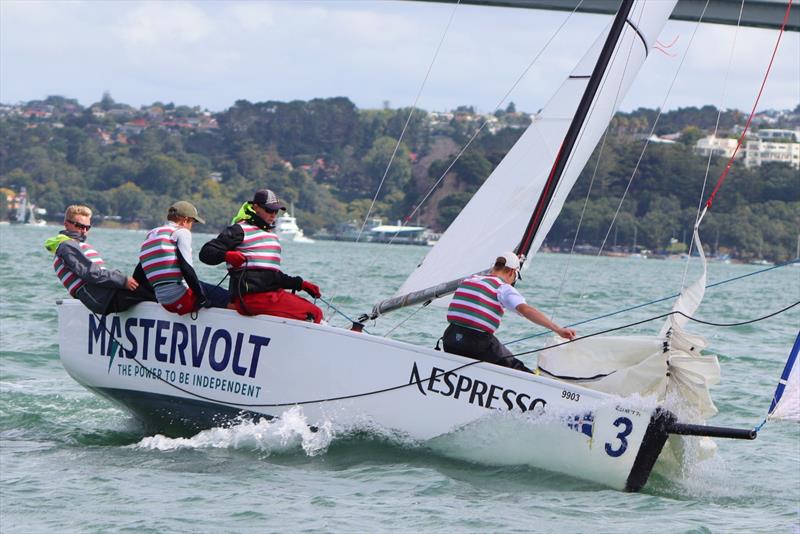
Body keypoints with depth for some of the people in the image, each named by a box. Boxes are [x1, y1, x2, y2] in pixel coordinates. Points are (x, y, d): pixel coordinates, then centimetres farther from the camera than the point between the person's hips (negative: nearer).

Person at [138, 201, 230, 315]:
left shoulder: (150, 235, 22)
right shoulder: (181, 232, -2)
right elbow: (187, 268, -15)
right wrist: (202, 298, -9)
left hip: (165, 304, 8)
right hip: (182, 298, -8)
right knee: (228, 298, -2)